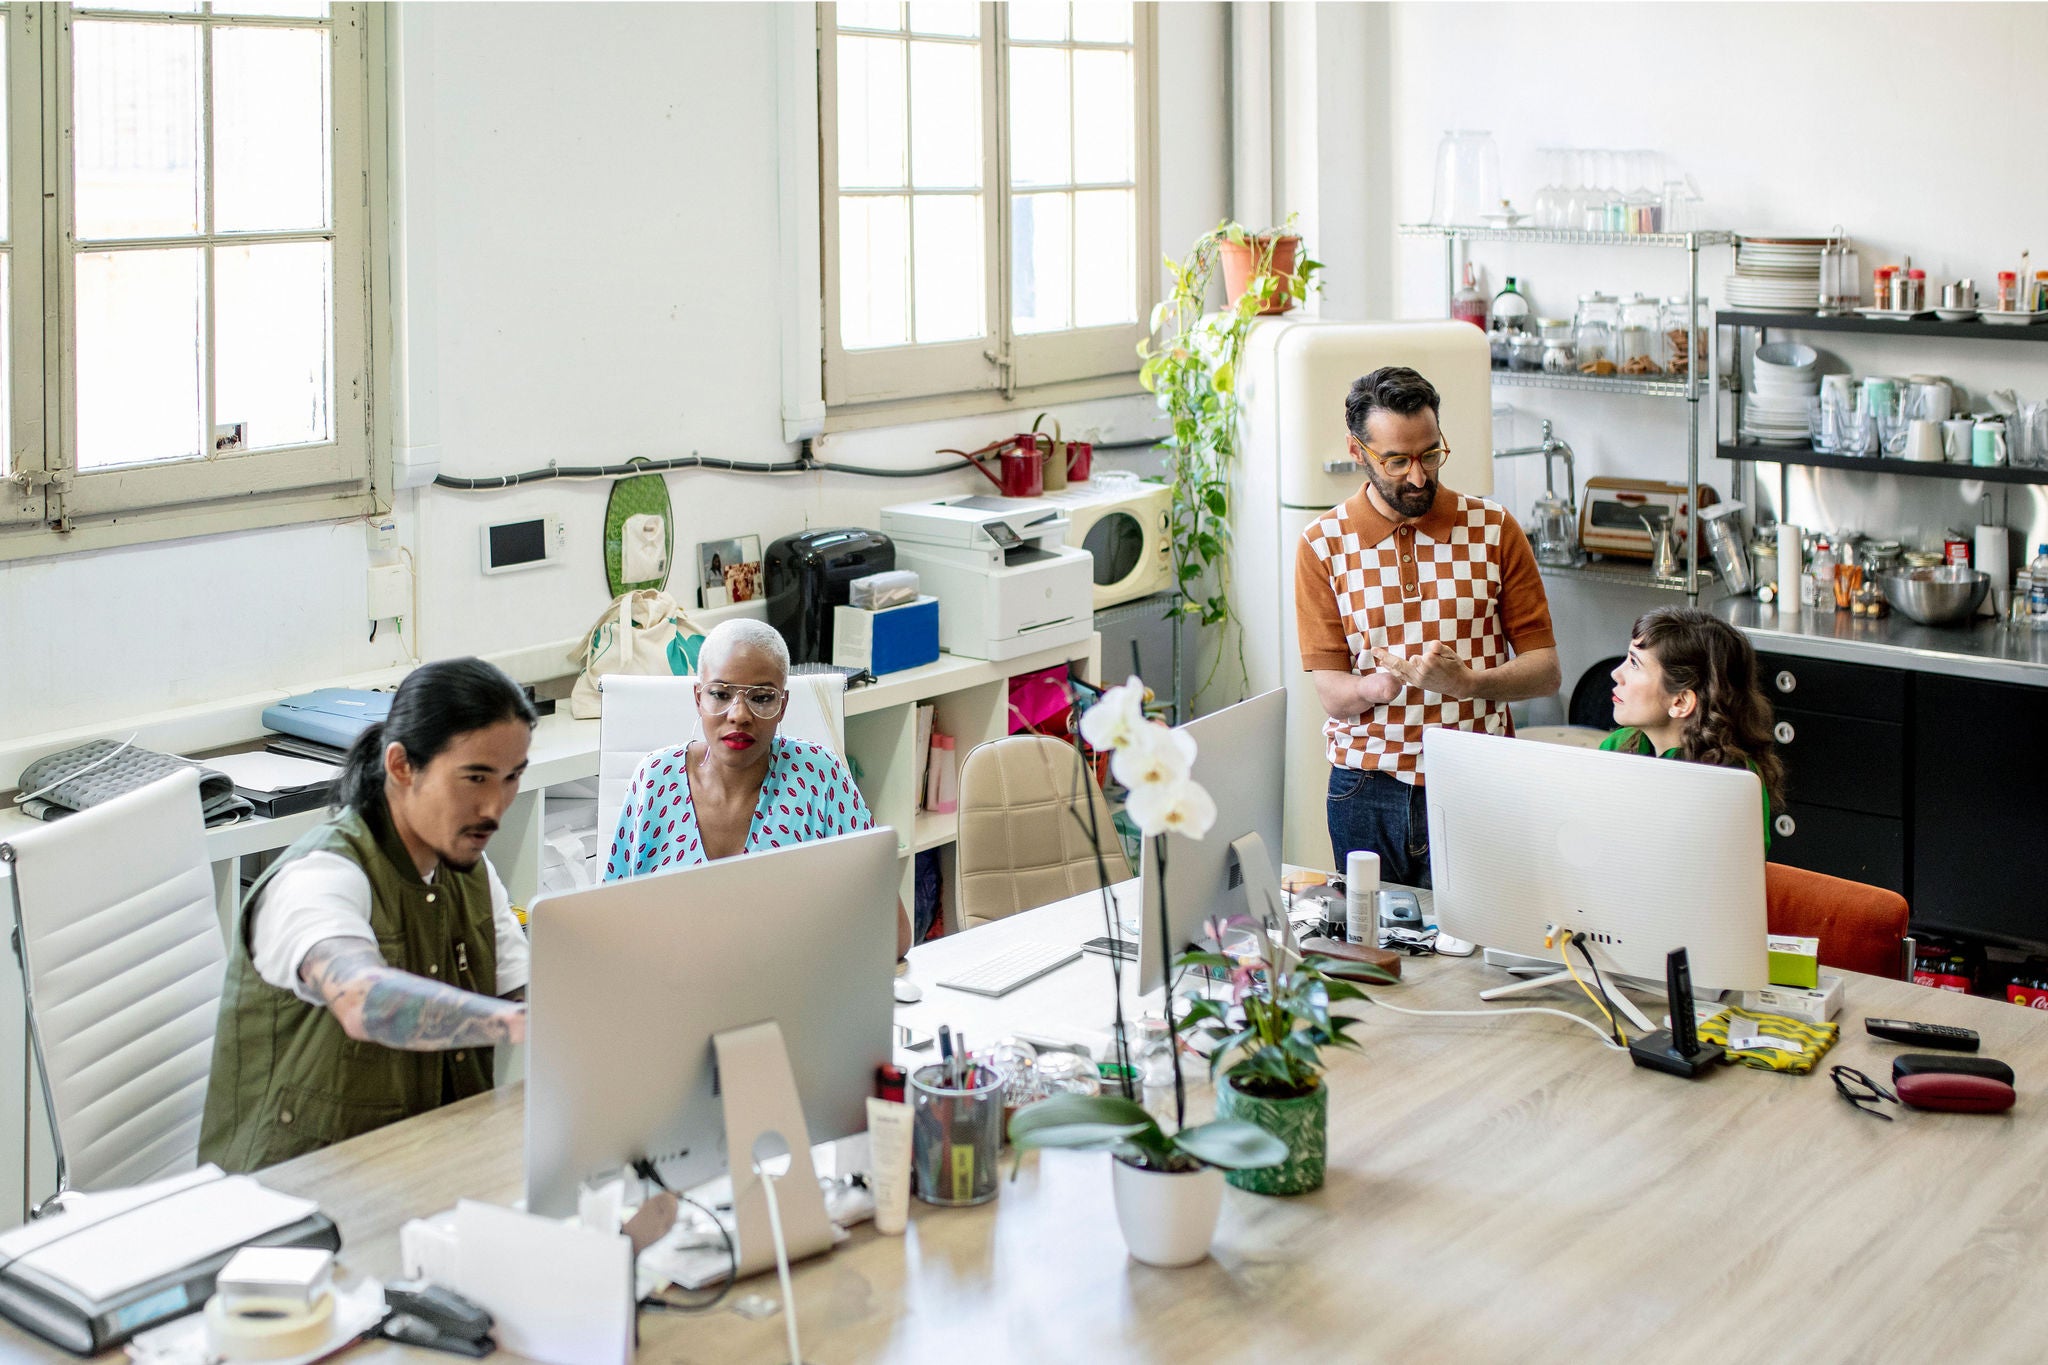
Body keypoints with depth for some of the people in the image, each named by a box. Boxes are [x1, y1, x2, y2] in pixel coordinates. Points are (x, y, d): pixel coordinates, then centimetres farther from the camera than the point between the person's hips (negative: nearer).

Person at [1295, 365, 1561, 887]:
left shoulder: (1494, 528, 2)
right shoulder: (1322, 545, 1)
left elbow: (1545, 671, 1)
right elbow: (1331, 694, -2)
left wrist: (1468, 681, -18)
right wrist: (1378, 686, -25)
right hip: (1367, 791, 0)